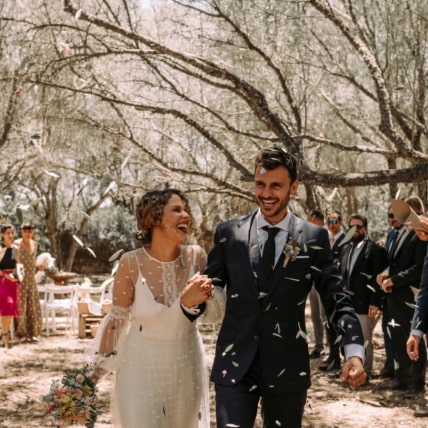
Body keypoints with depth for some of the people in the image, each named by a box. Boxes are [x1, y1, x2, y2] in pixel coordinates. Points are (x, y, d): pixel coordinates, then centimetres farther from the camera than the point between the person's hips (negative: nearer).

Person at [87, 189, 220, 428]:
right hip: (143, 367, -3)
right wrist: (96, 367, -2)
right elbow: (117, 317, -7)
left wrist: (195, 301, -26)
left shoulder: (196, 256, -10)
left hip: (186, 365, 3)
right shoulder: (132, 262, -17)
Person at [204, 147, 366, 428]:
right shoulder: (228, 233, 2)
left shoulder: (314, 238, -1)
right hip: (235, 364, 0)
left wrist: (355, 351, -18)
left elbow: (337, 299, -3)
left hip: (287, 366, 0)